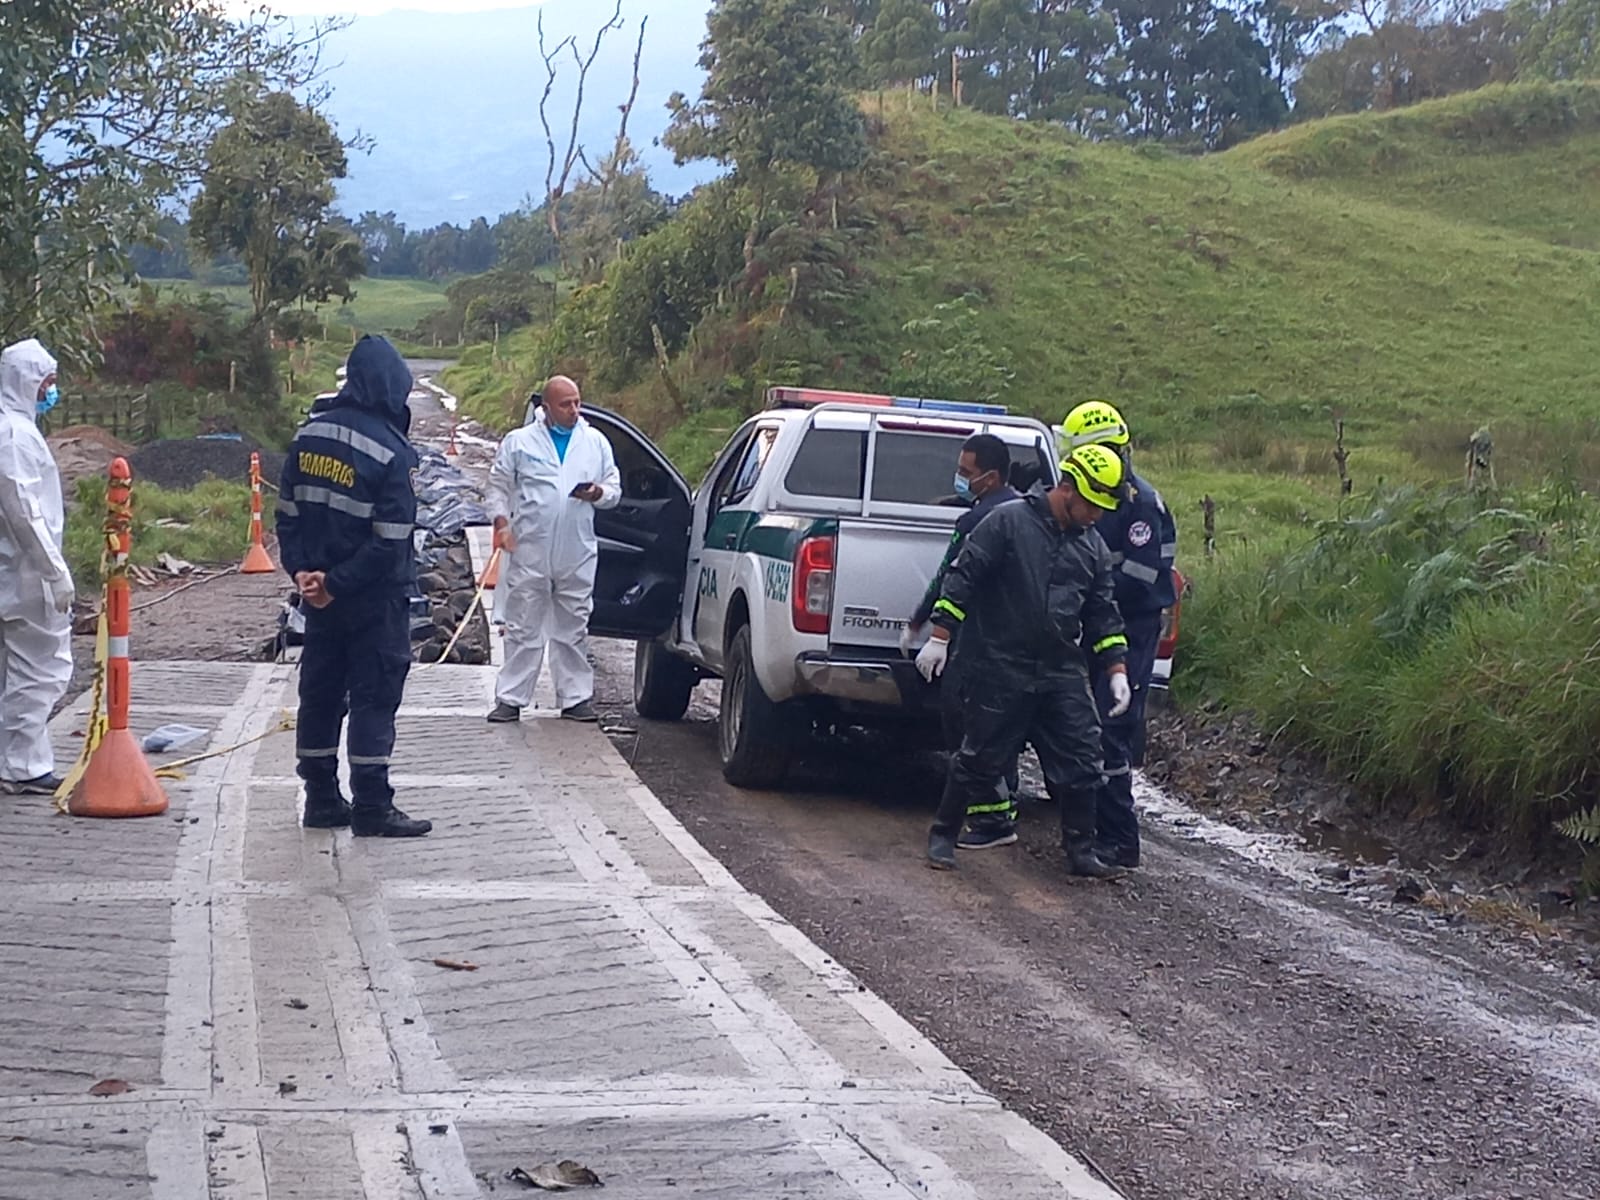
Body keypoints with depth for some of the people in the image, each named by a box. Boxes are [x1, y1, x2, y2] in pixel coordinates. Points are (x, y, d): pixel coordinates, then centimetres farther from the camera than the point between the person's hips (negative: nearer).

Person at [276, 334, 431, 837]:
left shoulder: (309, 435, 4)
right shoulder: (390, 451, -16)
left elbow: (287, 513, 5)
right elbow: (390, 541, -20)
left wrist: (303, 569, -1)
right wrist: (338, 584, -15)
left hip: (320, 595, 7)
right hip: (375, 599, -7)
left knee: (320, 691, 13)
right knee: (375, 697, -1)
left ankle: (322, 799, 20)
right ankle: (372, 807, 0)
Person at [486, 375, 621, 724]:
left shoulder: (596, 442, 10)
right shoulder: (519, 442, 4)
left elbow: (614, 489, 13)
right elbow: (498, 486, 7)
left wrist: (598, 493, -9)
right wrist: (501, 521, -7)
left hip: (578, 555, 2)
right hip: (529, 552, -2)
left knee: (573, 630, 8)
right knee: (523, 629, 1)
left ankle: (575, 698, 14)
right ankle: (510, 699, 4)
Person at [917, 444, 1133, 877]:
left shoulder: (1093, 547, 11)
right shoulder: (1008, 522, -7)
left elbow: (1103, 613, 17)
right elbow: (962, 577, -7)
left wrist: (1116, 669, 9)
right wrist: (940, 636, -11)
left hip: (1063, 673, 5)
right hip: (1001, 668, -5)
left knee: (1080, 762, 3)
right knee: (979, 759, 1)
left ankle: (1081, 852, 13)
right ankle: (942, 837, 16)